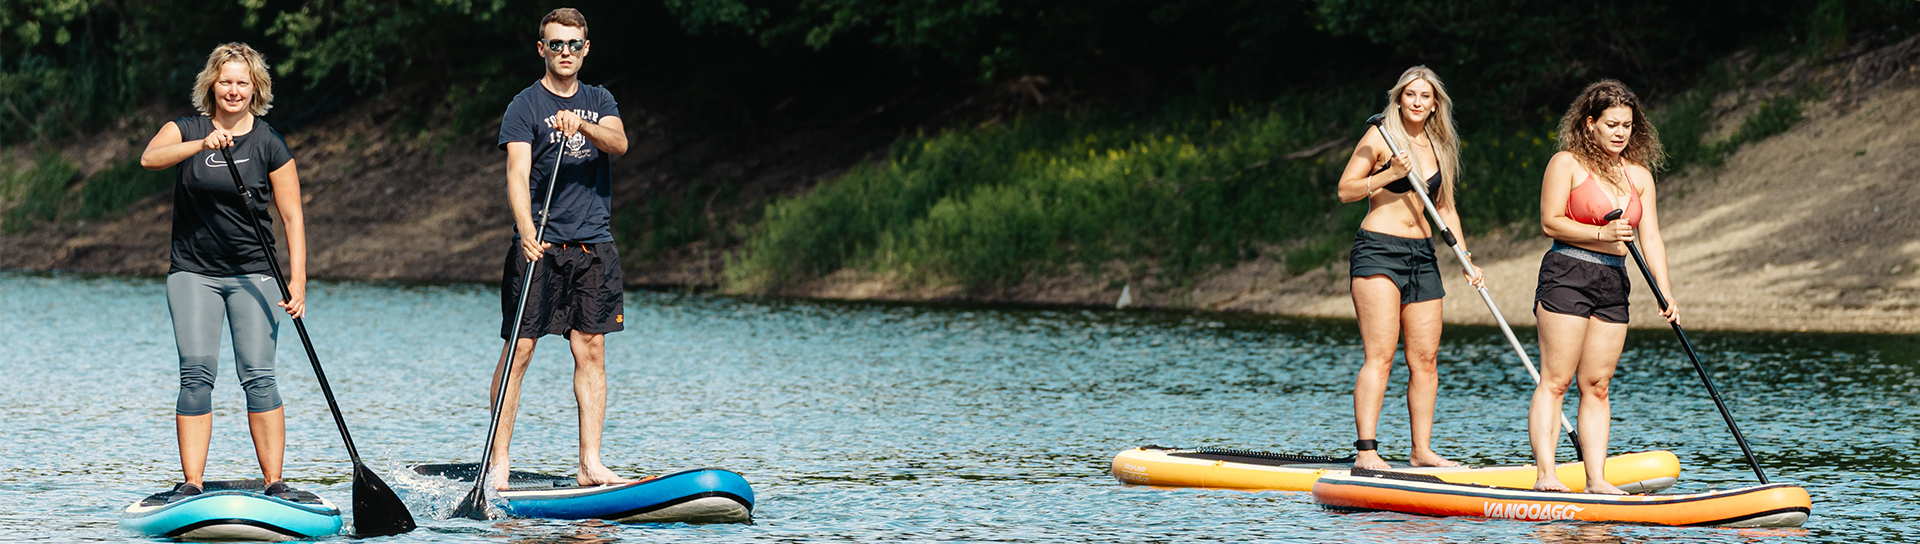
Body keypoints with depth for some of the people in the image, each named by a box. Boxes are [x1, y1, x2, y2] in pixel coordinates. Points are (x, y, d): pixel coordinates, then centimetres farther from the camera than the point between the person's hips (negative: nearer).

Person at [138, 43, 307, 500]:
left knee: (257, 375, -9)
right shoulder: (186, 130, 2)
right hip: (193, 273, 1)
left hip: (252, 274, -1)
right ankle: (192, 484, -7)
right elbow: (149, 158, -19)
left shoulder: (269, 145, 0)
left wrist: (297, 281, -12)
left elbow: (292, 217, -2)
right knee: (196, 373, -8)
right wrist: (201, 145, -35)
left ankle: (275, 483, -7)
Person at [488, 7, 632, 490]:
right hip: (540, 246, -4)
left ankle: (590, 464, 2)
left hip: (594, 245, 4)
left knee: (591, 350, 1)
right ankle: (499, 463, -2)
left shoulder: (598, 101, 13)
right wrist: (526, 230, -30)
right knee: (520, 349, -5)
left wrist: (581, 125, -28)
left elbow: (619, 143, -7)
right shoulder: (525, 106, 0)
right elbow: (517, 173, -14)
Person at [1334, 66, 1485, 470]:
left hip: (1422, 255, 6)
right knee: (1381, 356, -14)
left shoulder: (1439, 148, 15)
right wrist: (1390, 175, -17)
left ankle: (1422, 451, 9)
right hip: (1378, 250, -6)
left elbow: (1445, 209, 21)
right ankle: (1366, 451, -18)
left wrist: (1466, 261, 12)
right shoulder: (1380, 139, -2)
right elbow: (1345, 191, -5)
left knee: (1426, 358, 3)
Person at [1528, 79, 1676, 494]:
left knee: (1597, 385, 4)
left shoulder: (1639, 175, 14)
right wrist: (1601, 234, -20)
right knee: (1555, 381, -9)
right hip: (1566, 275, -6)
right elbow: (1550, 222, -8)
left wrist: (1665, 290, -4)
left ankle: (1596, 478, 3)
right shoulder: (1567, 164, -1)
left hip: (1613, 282, 6)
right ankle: (1545, 475, -14)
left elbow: (1651, 237, 8)